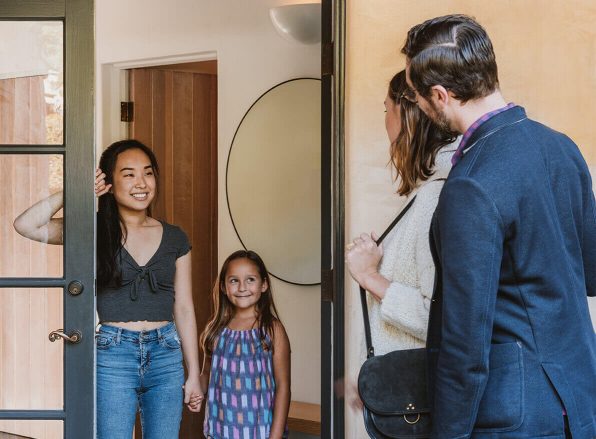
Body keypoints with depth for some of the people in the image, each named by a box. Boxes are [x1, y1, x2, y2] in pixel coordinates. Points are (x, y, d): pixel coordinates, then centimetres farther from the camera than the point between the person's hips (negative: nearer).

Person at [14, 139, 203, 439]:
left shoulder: (174, 239, 8)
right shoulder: (94, 232, 0)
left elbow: (183, 308, 10)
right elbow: (25, 225, -12)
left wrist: (193, 374, 9)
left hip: (166, 356, 3)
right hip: (113, 356, -2)